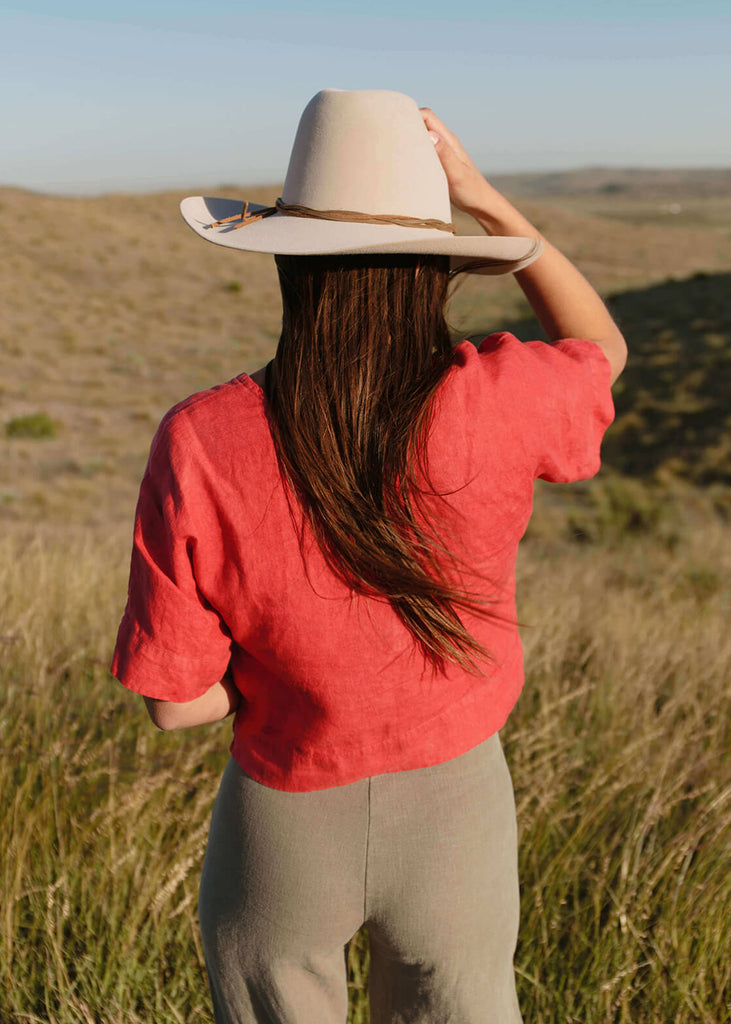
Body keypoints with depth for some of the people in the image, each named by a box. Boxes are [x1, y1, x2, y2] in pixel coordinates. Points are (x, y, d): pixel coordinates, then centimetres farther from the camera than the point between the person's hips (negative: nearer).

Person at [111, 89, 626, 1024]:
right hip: (455, 809, 1)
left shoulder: (199, 445, -25)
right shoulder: (496, 405, -22)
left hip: (286, 819, -1)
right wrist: (482, 199, -4)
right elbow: (601, 346, 3)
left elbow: (174, 700, -17)